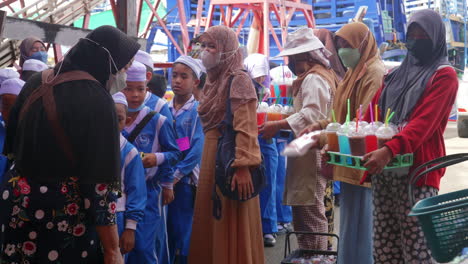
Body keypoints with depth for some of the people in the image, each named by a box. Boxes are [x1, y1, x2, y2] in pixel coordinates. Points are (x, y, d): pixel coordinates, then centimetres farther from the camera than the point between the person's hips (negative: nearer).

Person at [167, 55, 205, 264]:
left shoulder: (198, 110, -4)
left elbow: (198, 148, -12)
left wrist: (177, 173, -16)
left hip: (185, 178, -4)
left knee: (183, 229, 2)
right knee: (166, 227, 9)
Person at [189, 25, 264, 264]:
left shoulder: (239, 80, -10)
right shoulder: (212, 80, 15)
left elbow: (245, 129, -19)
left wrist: (242, 167, -26)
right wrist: (208, 160, 16)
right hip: (211, 156, 9)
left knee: (231, 229, -1)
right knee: (211, 224, 13)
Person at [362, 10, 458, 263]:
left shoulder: (444, 75, 0)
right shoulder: (396, 75, 19)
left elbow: (423, 122, -15)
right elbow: (371, 115, 16)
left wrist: (389, 150, -30)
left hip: (418, 171, -6)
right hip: (384, 170, 6)